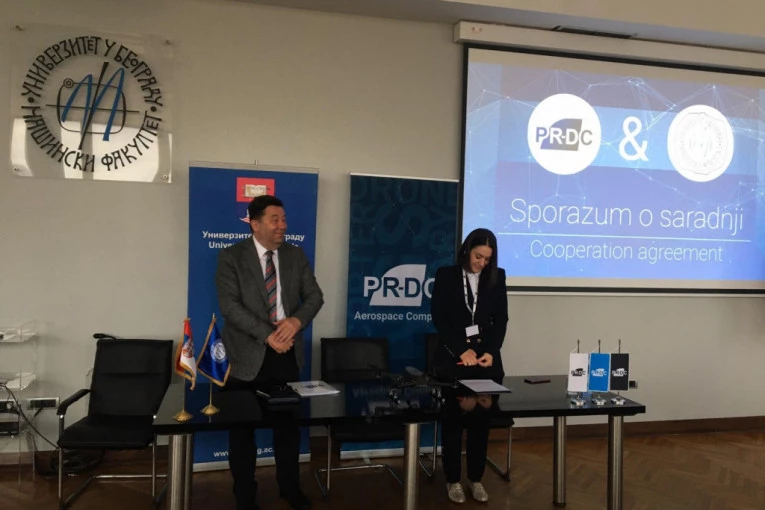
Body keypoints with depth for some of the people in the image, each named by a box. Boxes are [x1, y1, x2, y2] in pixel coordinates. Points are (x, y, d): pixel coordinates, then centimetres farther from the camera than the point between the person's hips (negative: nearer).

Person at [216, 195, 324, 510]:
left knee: (289, 423, 14)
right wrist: (267, 334, -22)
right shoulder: (231, 257, -6)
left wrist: (296, 321, -17)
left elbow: (314, 296, 3)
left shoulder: (296, 255, 6)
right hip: (248, 355, -3)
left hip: (287, 353, 3)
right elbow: (230, 305, -15)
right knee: (243, 428, 9)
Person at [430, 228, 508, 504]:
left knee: (482, 416, 5)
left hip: (486, 355, 2)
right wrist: (462, 350, -13)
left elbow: (501, 319, 4)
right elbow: (439, 317, -6)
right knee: (453, 417, 4)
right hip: (453, 355, -2)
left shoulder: (497, 277, 5)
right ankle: (453, 480, 16)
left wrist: (491, 351, -9)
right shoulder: (446, 275, -2)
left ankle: (476, 478, 19)